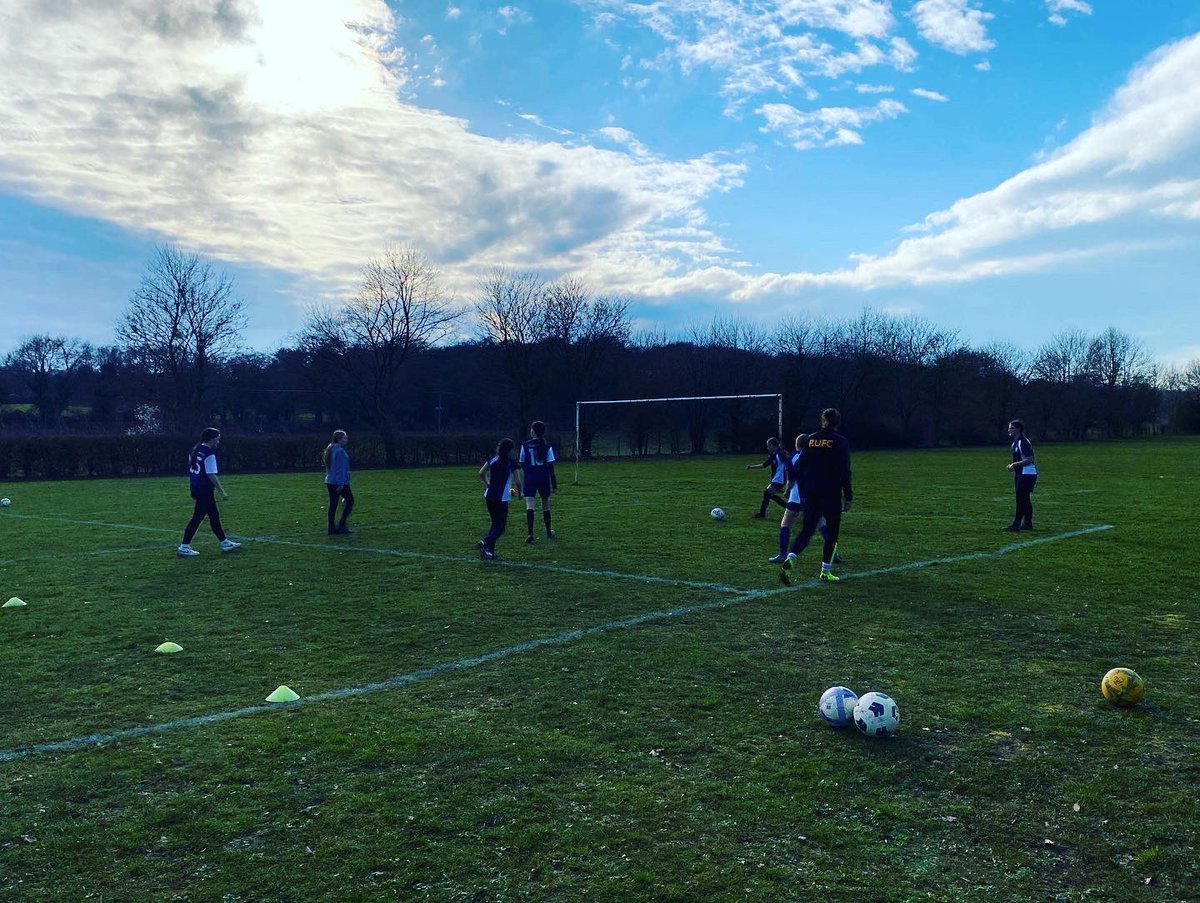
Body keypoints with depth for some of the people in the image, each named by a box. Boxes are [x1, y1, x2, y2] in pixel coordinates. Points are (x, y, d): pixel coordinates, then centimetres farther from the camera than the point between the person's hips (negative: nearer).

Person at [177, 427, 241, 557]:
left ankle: (224, 543, 23)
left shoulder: (197, 449, 10)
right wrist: (222, 492, -14)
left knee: (214, 516, 16)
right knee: (198, 517, -4)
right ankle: (184, 547, -1)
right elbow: (211, 475, -20)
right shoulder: (209, 454, -18)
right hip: (205, 490, -10)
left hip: (196, 487, 10)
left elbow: (190, 465, 18)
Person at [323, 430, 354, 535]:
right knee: (350, 502, 4)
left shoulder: (331, 449, 14)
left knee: (333, 505, 9)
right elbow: (340, 468, -19)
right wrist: (341, 483, -20)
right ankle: (341, 525, -1)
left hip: (330, 482, 9)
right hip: (340, 483, -9)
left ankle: (331, 528, 10)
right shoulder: (340, 451, -15)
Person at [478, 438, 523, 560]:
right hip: (501, 499, -6)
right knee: (500, 527, 2)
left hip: (489, 497, 6)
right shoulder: (512, 464, -8)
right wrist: (518, 492, 9)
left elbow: (481, 474, 7)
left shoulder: (492, 459, 5)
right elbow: (518, 482, -11)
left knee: (495, 525, 19)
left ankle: (490, 551, 11)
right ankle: (485, 542, -23)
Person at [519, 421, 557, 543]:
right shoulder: (547, 447, -2)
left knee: (529, 505, -7)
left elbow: (521, 464, 4)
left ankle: (530, 533, -23)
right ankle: (548, 532, 29)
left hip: (529, 480, -2)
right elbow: (550, 466, -5)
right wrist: (554, 484, -1)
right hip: (544, 480, 2)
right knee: (546, 504, 17)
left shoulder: (525, 446, -3)